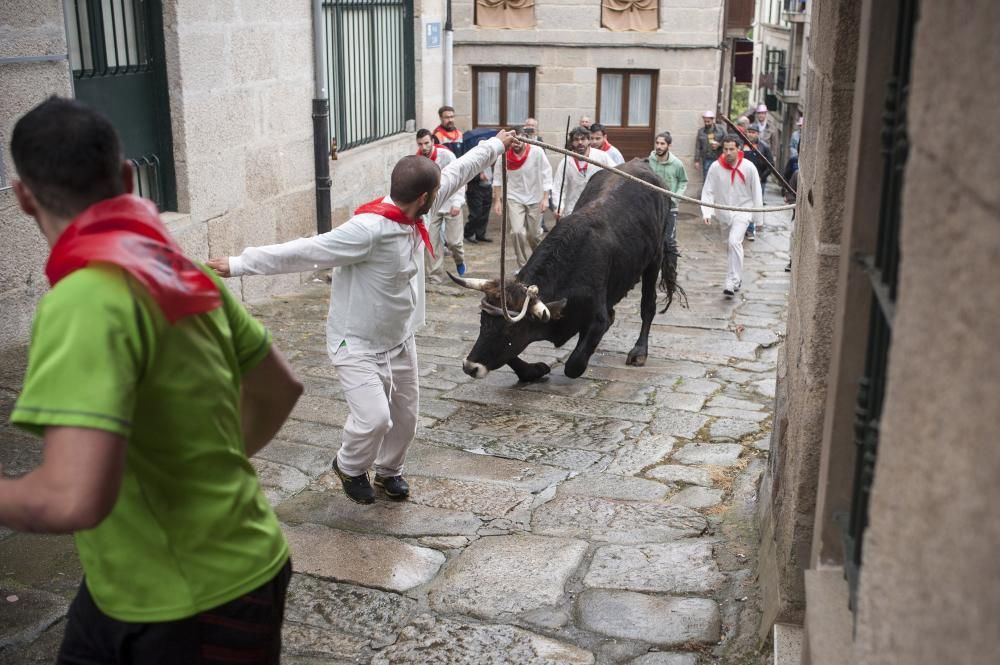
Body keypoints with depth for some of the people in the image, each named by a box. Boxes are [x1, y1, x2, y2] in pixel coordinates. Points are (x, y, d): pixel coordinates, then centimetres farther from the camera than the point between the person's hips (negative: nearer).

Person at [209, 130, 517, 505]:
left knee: (405, 415, 15)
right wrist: (238, 265, -30)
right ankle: (349, 467, 17)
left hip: (399, 339, 8)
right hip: (358, 345, -8)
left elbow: (455, 174, 8)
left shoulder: (411, 215, -8)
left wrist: (497, 145, 20)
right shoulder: (368, 230, -32)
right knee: (374, 418, -16)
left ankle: (389, 471, 43)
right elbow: (302, 252, -30)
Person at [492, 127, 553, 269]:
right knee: (517, 231, -14)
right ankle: (523, 266, 1)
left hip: (535, 198, 0)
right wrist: (497, 200, -2)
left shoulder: (536, 152, -16)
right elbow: (498, 178, -3)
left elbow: (546, 175, -10)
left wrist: (545, 198, -12)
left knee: (534, 234, 8)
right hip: (514, 198, 0)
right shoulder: (504, 155, -13)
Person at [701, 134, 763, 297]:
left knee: (734, 242, -21)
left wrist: (757, 217, -1)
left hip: (742, 211, -3)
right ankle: (737, 278, 33)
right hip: (724, 212, 3)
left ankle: (732, 281, -19)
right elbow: (708, 191, -6)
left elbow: (756, 192, -3)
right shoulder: (715, 167, -8)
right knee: (734, 244, 16)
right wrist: (707, 212, -19)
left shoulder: (748, 168, -11)